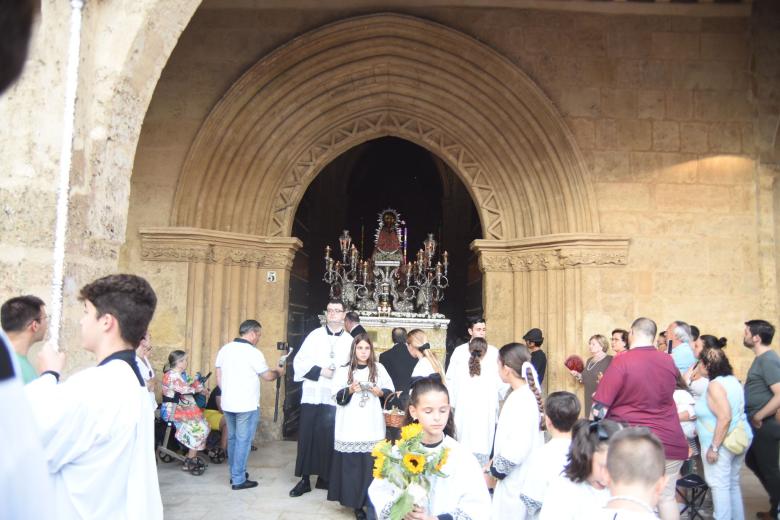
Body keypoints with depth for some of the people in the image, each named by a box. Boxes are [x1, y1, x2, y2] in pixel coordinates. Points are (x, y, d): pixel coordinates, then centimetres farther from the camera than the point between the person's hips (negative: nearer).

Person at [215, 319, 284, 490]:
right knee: (243, 441, 0)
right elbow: (267, 376, -2)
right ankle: (239, 480, 4)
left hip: (227, 404, 7)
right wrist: (278, 372, 17)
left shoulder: (224, 349, 5)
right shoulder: (253, 352, -13)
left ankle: (234, 474, 25)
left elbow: (219, 378, 10)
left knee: (232, 439, 16)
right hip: (247, 405, -7)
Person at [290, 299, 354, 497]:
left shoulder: (350, 341, 7)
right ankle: (304, 479, 11)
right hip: (312, 395, 0)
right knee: (307, 436, 1)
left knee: (329, 439, 6)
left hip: (335, 398, 1)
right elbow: (299, 362, 0)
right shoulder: (315, 335, 5)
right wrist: (320, 371, -12)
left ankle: (324, 477, 20)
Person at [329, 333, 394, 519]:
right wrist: (350, 390, -16)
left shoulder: (379, 368, 10)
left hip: (372, 427, 0)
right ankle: (355, 501, 7)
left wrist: (380, 392, -11)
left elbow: (391, 392, 8)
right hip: (350, 427, 0)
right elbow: (338, 397, 1)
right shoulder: (343, 370, 7)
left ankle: (370, 501, 5)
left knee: (371, 465, -4)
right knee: (351, 464, -2)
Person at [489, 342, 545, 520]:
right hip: (518, 479, 8)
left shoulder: (520, 400, -23)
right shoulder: (528, 394, 5)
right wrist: (495, 462, 9)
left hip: (518, 484, -8)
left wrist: (493, 472, -12)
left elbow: (516, 452, -27)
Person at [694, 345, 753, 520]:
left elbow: (724, 417, -26)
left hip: (722, 442, -9)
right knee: (733, 483, 19)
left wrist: (714, 447, -23)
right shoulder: (733, 380, 10)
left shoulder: (715, 385, -18)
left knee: (719, 485, -2)